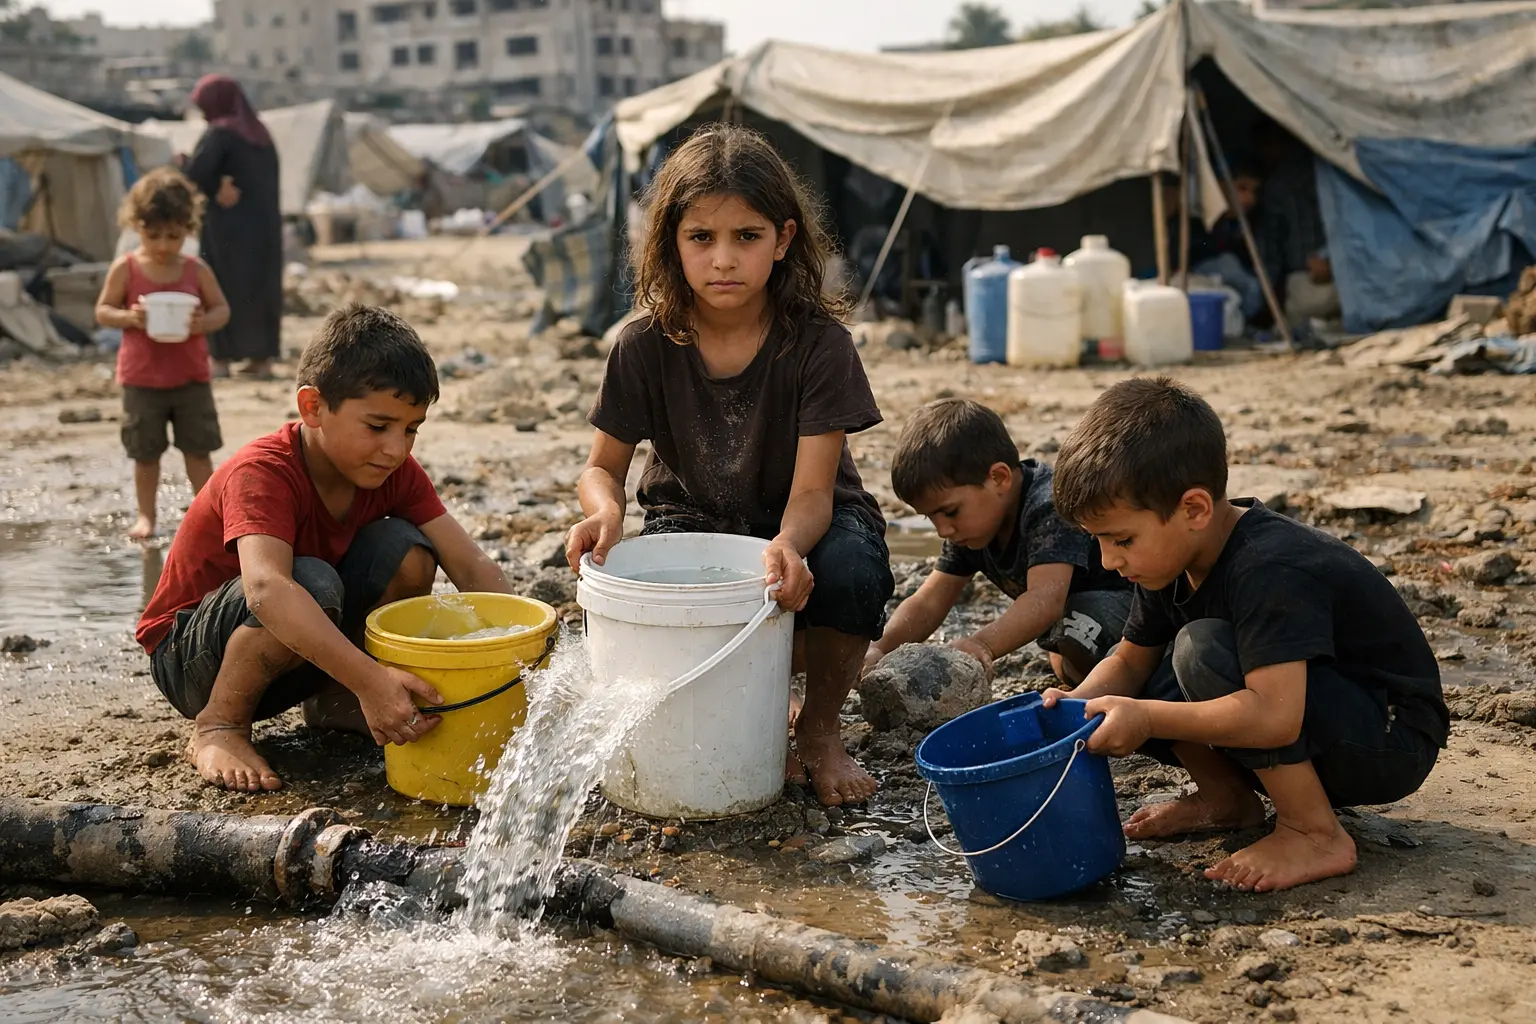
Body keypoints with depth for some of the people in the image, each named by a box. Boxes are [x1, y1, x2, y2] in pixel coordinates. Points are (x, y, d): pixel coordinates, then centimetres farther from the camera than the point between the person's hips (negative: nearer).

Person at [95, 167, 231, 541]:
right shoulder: (125, 268, -4)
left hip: (191, 378, 1)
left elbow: (222, 309, 4)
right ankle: (146, 516, 21)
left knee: (198, 450, 7)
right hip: (141, 379, -1)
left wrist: (204, 322, -17)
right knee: (146, 453, 8)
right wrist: (129, 317, -21)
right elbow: (102, 311, -1)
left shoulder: (196, 270, -1)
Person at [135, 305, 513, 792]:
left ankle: (334, 700, 2)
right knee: (312, 583, -36)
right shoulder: (262, 474, -29)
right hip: (188, 658, -6)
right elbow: (266, 589, -47)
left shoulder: (395, 473, -8)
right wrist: (369, 679, -57)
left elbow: (471, 566, -15)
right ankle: (219, 726, -14)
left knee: (405, 549, -16)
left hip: (308, 654, 6)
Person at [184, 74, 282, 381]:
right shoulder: (261, 133, 11)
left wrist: (215, 189, -4)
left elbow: (195, 173, -23)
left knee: (222, 289, 3)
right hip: (264, 224, 6)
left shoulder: (221, 132, -11)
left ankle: (221, 360, 5)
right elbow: (271, 180, 12)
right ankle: (263, 359, 9)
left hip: (228, 225, -6)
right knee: (262, 288, 10)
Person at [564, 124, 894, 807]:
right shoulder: (647, 348, -13)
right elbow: (604, 467, -4)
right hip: (694, 521, 2)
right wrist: (604, 511, -30)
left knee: (850, 567, -36)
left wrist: (785, 545, -49)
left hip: (801, 523, -1)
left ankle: (820, 729, -5)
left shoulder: (818, 342, -20)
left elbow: (813, 490, -25)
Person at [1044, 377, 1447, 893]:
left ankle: (1317, 835, -19)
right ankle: (1229, 798, 8)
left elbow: (1275, 718, -40)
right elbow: (1131, 660, 6)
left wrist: (1147, 718, -35)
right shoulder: (1170, 558, -4)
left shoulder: (1268, 571, -31)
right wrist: (1078, 702, -14)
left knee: (1204, 650, -32)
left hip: (1392, 745, -8)